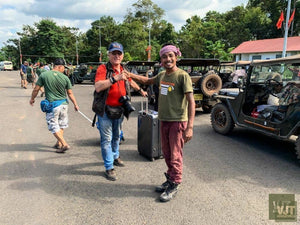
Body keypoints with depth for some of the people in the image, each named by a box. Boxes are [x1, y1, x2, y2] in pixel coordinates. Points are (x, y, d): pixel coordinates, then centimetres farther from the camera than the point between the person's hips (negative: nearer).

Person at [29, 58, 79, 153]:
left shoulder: (44, 75, -7)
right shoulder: (65, 78, -3)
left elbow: (36, 89, -2)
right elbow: (70, 93, 2)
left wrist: (32, 99, 17)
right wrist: (75, 104, 14)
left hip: (52, 105, -3)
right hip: (63, 104, 3)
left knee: (53, 126, 6)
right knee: (61, 125, 19)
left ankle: (64, 144, -1)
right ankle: (59, 143, 28)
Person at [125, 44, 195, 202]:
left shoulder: (183, 76, -12)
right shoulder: (162, 75, 9)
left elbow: (191, 101, -18)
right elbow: (148, 81, 29)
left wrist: (190, 127, -25)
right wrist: (131, 75, 14)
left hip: (178, 121, -7)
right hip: (164, 120, 7)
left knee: (175, 156, 1)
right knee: (167, 153, 16)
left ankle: (174, 186, 16)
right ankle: (170, 180, 33)